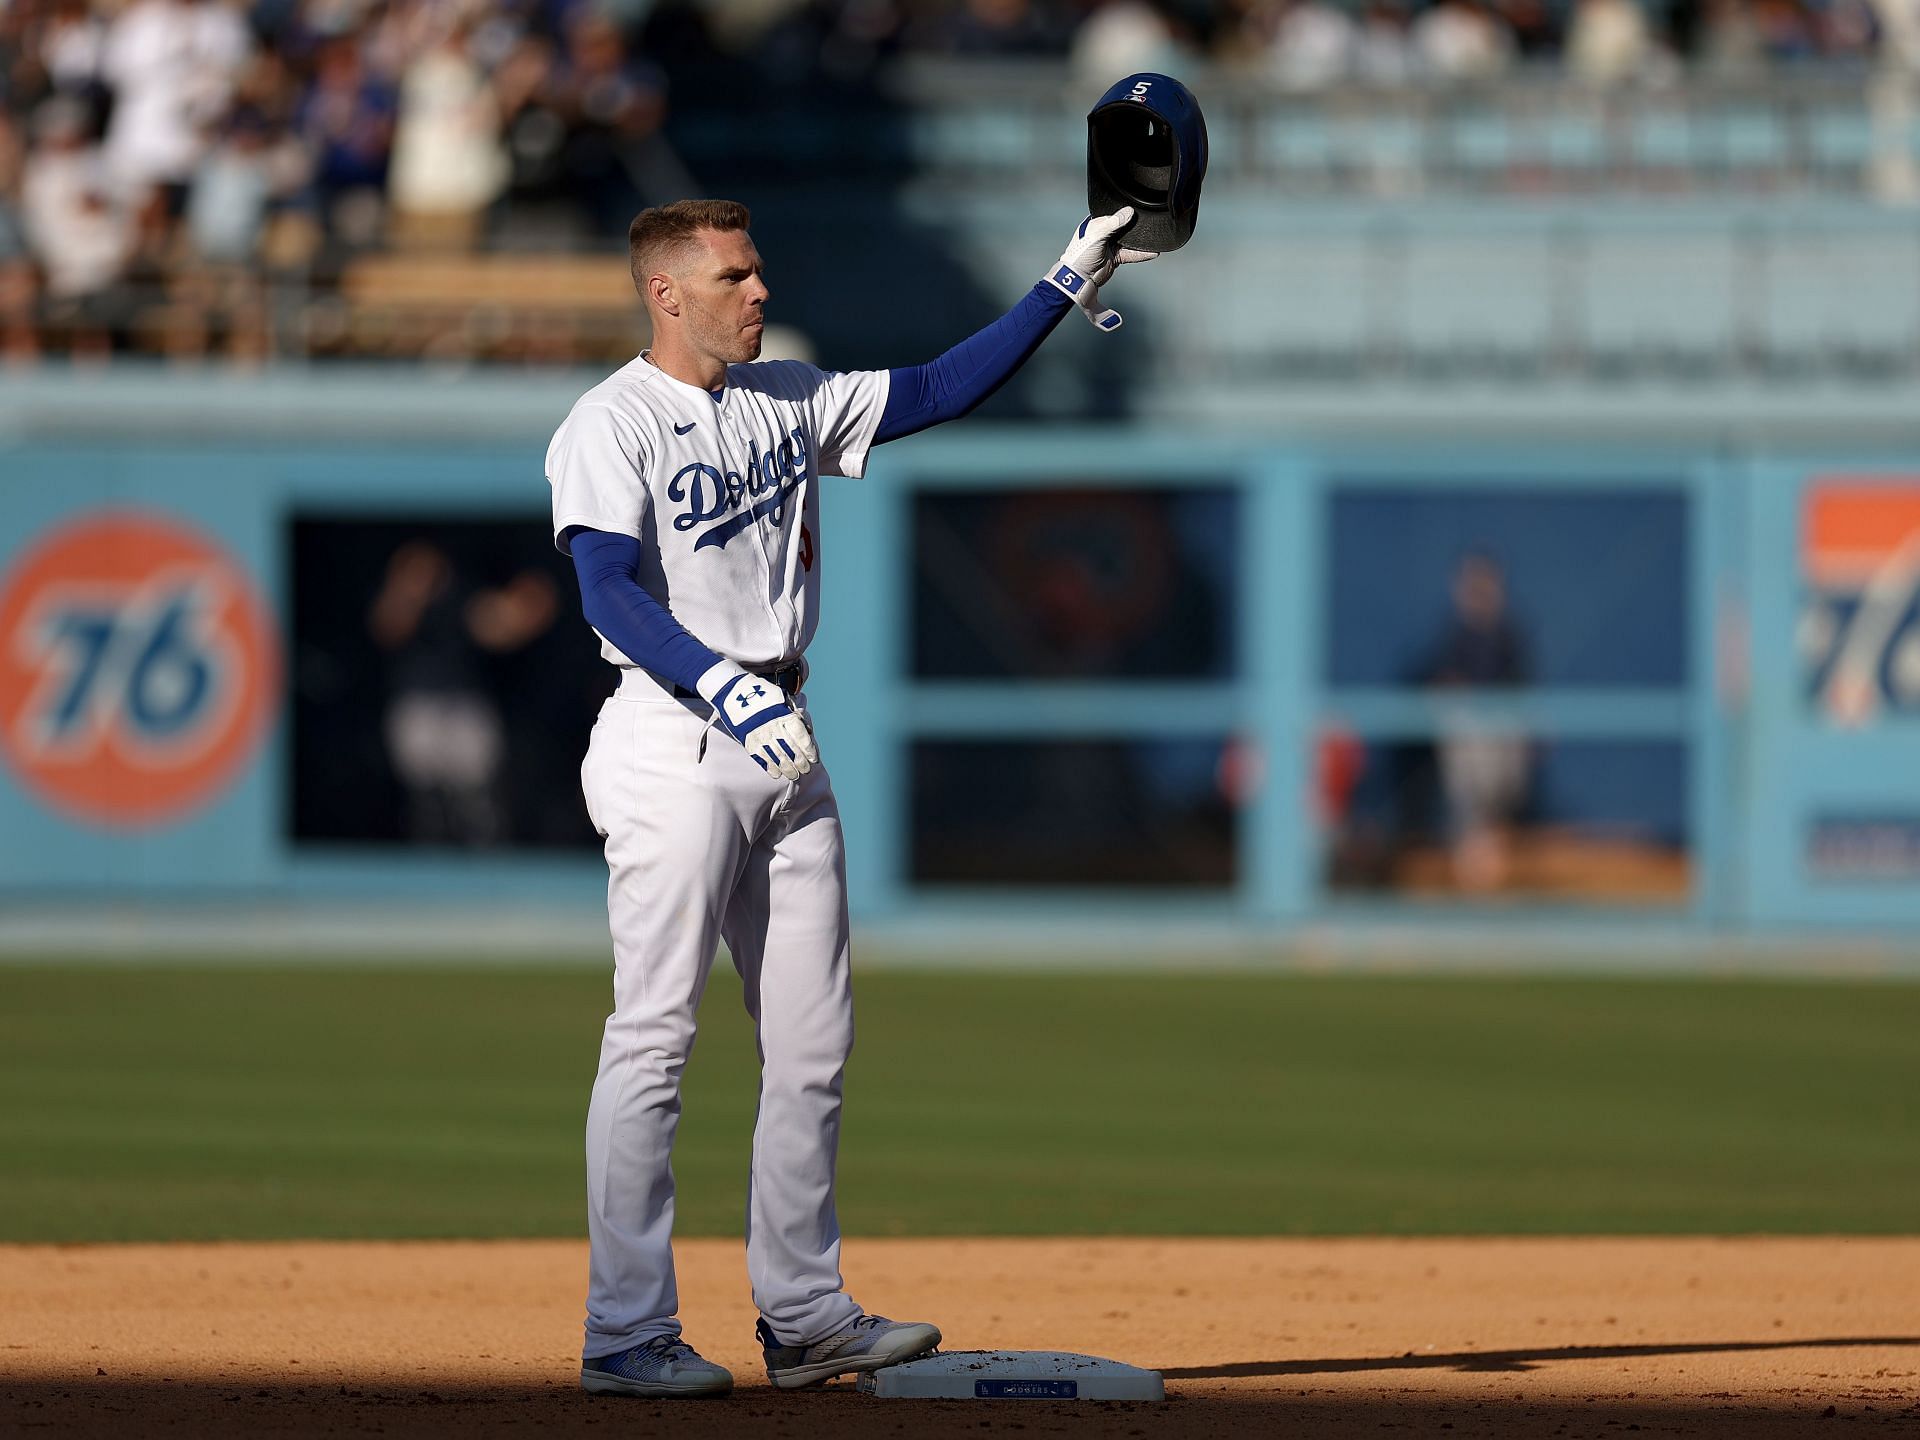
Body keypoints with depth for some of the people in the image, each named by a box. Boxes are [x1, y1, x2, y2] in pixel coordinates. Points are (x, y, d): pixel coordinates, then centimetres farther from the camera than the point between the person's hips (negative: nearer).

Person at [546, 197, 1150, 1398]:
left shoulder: (788, 403, 14)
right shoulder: (610, 427, -8)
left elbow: (941, 390, 15)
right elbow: (611, 592, -20)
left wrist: (1066, 287, 7)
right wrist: (725, 689, -34)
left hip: (784, 746, 8)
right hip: (673, 742, -8)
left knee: (814, 1044, 8)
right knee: (654, 1038, -8)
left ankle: (805, 1317, 14)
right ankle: (628, 1334, -7)